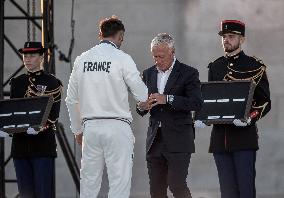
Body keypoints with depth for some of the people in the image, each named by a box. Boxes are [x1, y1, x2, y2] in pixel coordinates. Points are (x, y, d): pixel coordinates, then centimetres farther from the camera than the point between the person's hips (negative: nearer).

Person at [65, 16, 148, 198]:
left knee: (89, 182, 8)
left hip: (90, 127, 5)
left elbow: (72, 100, 13)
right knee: (120, 181, -3)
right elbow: (142, 95, -7)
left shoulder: (82, 59, 8)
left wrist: (78, 129, 22)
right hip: (117, 128, -5)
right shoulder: (122, 59, -6)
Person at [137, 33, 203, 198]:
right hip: (155, 140, 5)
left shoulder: (188, 73, -2)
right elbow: (141, 110, 18)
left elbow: (197, 103, -14)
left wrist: (167, 99, -23)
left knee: (177, 184, -14)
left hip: (178, 141, -5)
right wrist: (142, 107, -7)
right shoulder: (149, 74, 14)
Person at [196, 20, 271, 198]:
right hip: (220, 136, 5)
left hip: (244, 136, -4)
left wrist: (250, 118, -18)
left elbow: (265, 103, 0)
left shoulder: (255, 67, 1)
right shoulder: (215, 67, 14)